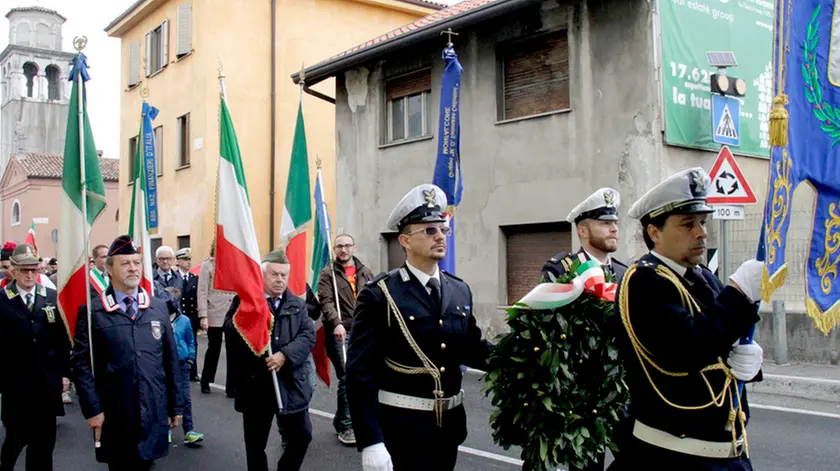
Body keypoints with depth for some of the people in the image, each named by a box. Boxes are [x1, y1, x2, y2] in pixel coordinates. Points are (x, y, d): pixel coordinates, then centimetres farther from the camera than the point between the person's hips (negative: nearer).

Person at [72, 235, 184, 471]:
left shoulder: (159, 307, 7)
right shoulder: (92, 311, -4)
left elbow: (171, 360, 9)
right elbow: (82, 364, -6)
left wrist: (176, 405, 8)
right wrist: (92, 409, -11)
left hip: (154, 413, 3)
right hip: (114, 417, -3)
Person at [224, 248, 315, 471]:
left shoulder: (297, 304, 9)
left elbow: (308, 336, -3)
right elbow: (229, 329, -12)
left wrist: (285, 355, -18)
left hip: (291, 384, 2)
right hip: (255, 384, -2)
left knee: (301, 436, 8)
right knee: (255, 443, 10)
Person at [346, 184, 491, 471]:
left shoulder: (460, 291, 6)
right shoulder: (379, 295, -13)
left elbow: (471, 348, 12)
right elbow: (361, 371, -16)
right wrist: (370, 442, -22)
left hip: (450, 423, 6)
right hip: (400, 427, -6)